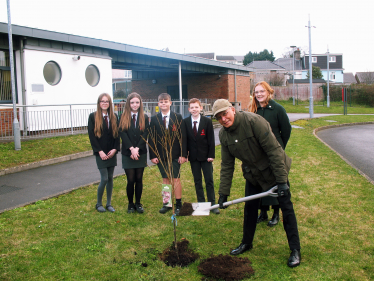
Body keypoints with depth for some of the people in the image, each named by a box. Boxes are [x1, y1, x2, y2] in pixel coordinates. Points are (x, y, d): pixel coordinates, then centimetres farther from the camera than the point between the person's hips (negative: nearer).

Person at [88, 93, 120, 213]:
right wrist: (99, 151, -13)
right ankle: (99, 204, 13)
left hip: (112, 153, 4)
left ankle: (109, 204, 20)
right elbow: (91, 135, -7)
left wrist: (115, 149, -7)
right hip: (101, 153, -4)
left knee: (110, 178, 9)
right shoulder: (93, 116, -3)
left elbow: (117, 134, 6)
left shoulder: (114, 117, 7)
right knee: (104, 179, -6)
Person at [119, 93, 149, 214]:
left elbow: (145, 134, -3)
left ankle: (138, 203, 20)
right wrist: (131, 149, -17)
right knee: (130, 180, 1)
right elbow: (122, 134, -7)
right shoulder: (123, 117, 1)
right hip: (128, 154, -1)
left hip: (141, 153, 1)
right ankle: (130, 204, 16)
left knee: (139, 179, 7)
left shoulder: (144, 117, 4)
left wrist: (137, 148, -14)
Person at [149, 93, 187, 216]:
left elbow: (182, 136, -2)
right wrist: (152, 155, -3)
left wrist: (183, 154, -8)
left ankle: (178, 204, 9)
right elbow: (151, 138, 4)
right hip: (161, 155, 2)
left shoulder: (177, 117, 0)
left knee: (176, 178, -1)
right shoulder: (154, 119, 4)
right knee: (165, 179, 9)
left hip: (175, 154, -2)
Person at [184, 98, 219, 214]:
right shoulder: (185, 122, -1)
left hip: (205, 156, -1)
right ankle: (201, 203, 16)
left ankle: (212, 204, 9)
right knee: (197, 181, 9)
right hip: (193, 156, 1)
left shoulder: (207, 121, -4)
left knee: (209, 180, 3)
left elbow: (211, 139, -3)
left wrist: (211, 155, -9)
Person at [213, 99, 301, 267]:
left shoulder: (254, 121, -27)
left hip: (273, 171, -6)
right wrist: (223, 193, -4)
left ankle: (295, 250, 12)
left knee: (286, 208, -1)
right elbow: (227, 165, 0)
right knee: (249, 208, 13)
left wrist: (281, 180, -27)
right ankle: (247, 243, 33)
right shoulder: (223, 135, -6)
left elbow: (273, 150, -27)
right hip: (252, 174, 6)